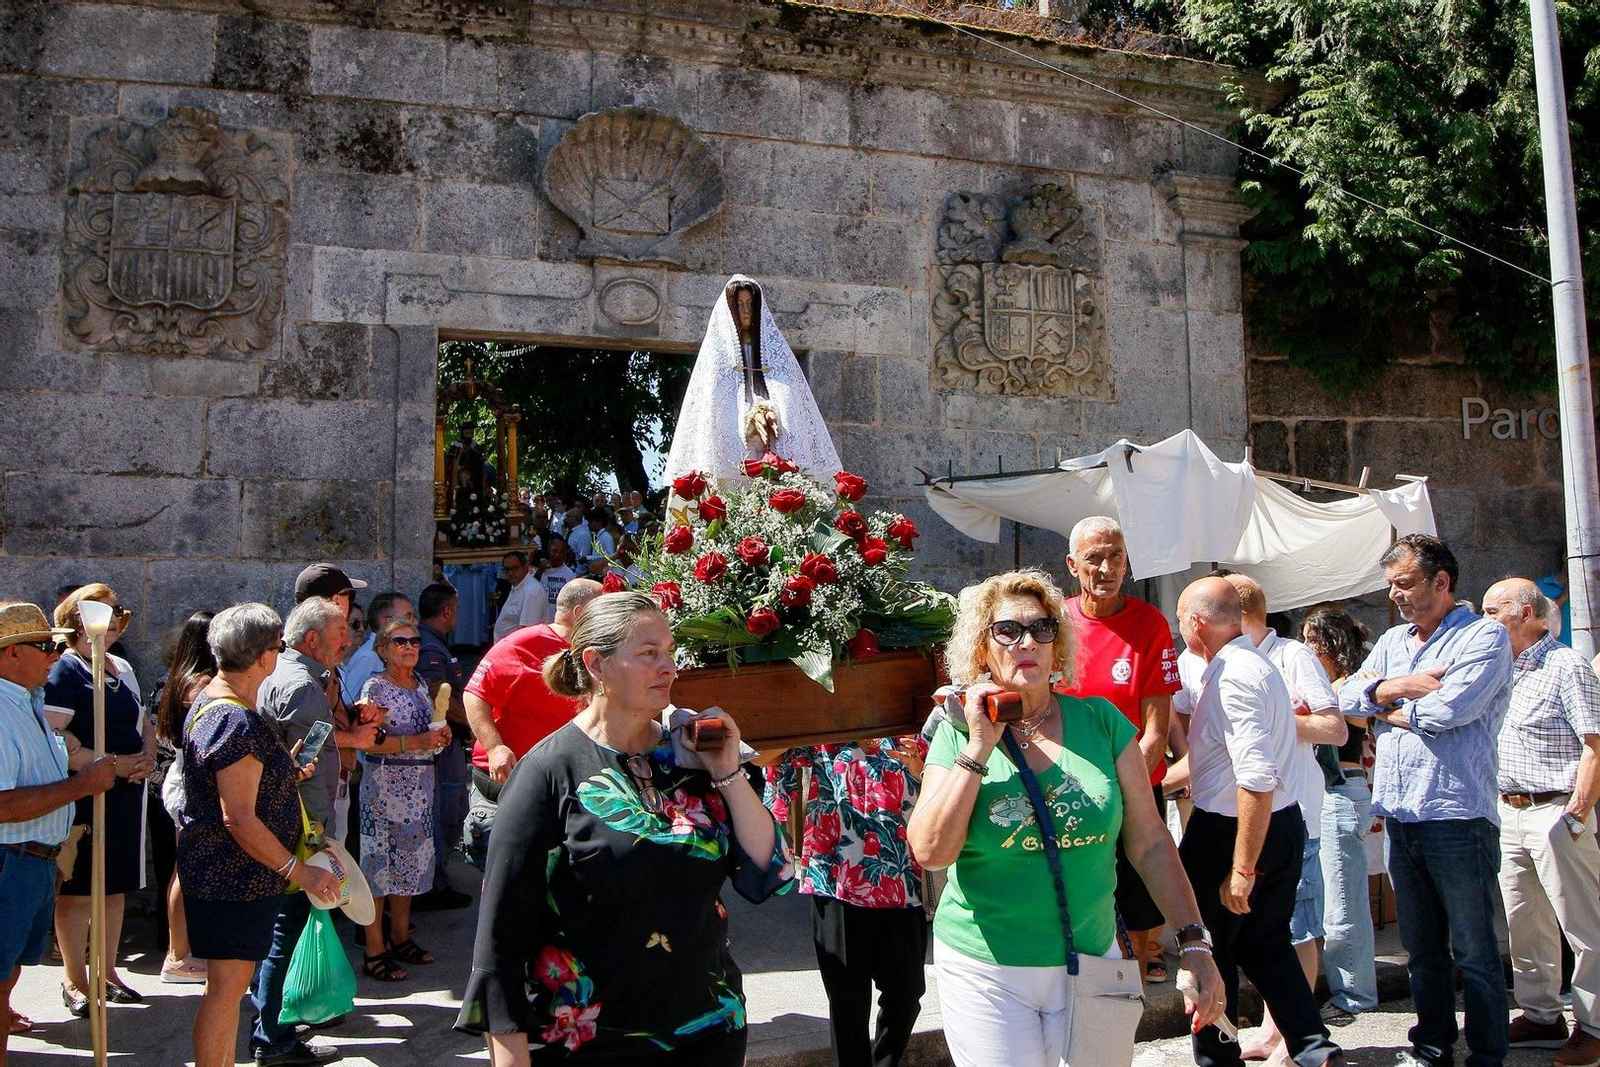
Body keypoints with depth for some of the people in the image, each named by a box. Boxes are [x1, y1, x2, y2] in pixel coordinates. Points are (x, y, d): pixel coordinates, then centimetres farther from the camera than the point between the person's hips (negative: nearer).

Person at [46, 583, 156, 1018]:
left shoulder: (122, 668, 15)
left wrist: (148, 756, 1)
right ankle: (74, 981, 13)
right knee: (76, 889, 1)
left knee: (116, 885, 13)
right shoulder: (63, 670, -9)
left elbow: (144, 722, 21)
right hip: (82, 794, -7)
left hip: (127, 791, 7)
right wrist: (109, 763, -20)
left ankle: (108, 971, 25)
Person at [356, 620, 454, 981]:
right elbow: (368, 742, -19)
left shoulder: (421, 687, 13)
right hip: (385, 784, -7)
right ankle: (374, 951, 4)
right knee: (379, 861, -2)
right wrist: (419, 741, -23)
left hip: (420, 785, 7)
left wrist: (441, 735, 4)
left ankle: (401, 938, 26)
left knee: (411, 860, 13)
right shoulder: (376, 688, -9)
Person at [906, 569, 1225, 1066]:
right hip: (986, 970, -2)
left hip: (1092, 959, 2)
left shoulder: (1100, 721, -1)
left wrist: (1194, 941, -3)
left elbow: (1150, 843, 2)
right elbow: (930, 852, -15)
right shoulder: (959, 734, -4)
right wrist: (978, 749, -17)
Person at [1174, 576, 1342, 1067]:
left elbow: (1258, 779, -29)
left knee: (1209, 951, 7)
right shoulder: (1254, 663, 10)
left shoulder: (1233, 676, -22)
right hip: (1284, 824, 9)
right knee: (1266, 945, 18)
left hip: (1228, 830, -9)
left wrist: (1242, 868, -26)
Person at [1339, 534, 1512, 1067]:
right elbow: (1348, 699, 5)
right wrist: (1406, 686, -12)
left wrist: (1386, 705, -2)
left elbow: (1449, 708, -19)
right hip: (1398, 817, 7)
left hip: (1456, 816, -7)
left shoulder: (1484, 636, -5)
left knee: (1473, 951, 1)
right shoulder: (1391, 641, 16)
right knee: (1421, 946, 16)